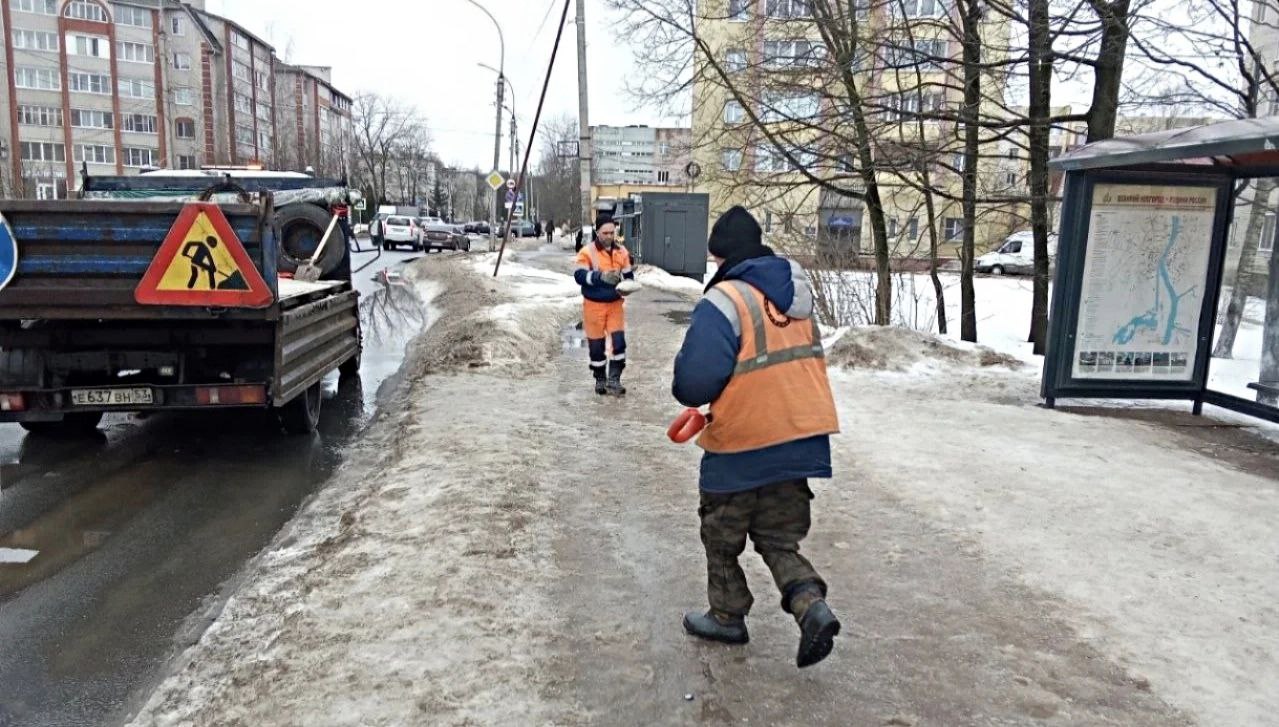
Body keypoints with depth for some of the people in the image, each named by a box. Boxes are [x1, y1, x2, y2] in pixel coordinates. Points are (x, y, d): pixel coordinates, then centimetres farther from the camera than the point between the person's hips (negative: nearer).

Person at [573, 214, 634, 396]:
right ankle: (600, 380, 24)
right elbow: (579, 275, -21)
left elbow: (628, 276, 10)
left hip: (615, 304, 3)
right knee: (596, 345, 7)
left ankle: (614, 380, 5)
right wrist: (600, 276, -37)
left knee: (619, 341, -6)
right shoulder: (587, 252, -11)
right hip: (594, 305, -3)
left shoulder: (621, 252, 2)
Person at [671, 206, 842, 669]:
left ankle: (727, 616, 32)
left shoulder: (724, 301, -19)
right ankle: (812, 607, -1)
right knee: (780, 537, 18)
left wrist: (689, 393, -2)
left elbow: (695, 382, -25)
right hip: (801, 440, 7)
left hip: (742, 446, -6)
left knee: (722, 535, 17)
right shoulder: (797, 294, 7)